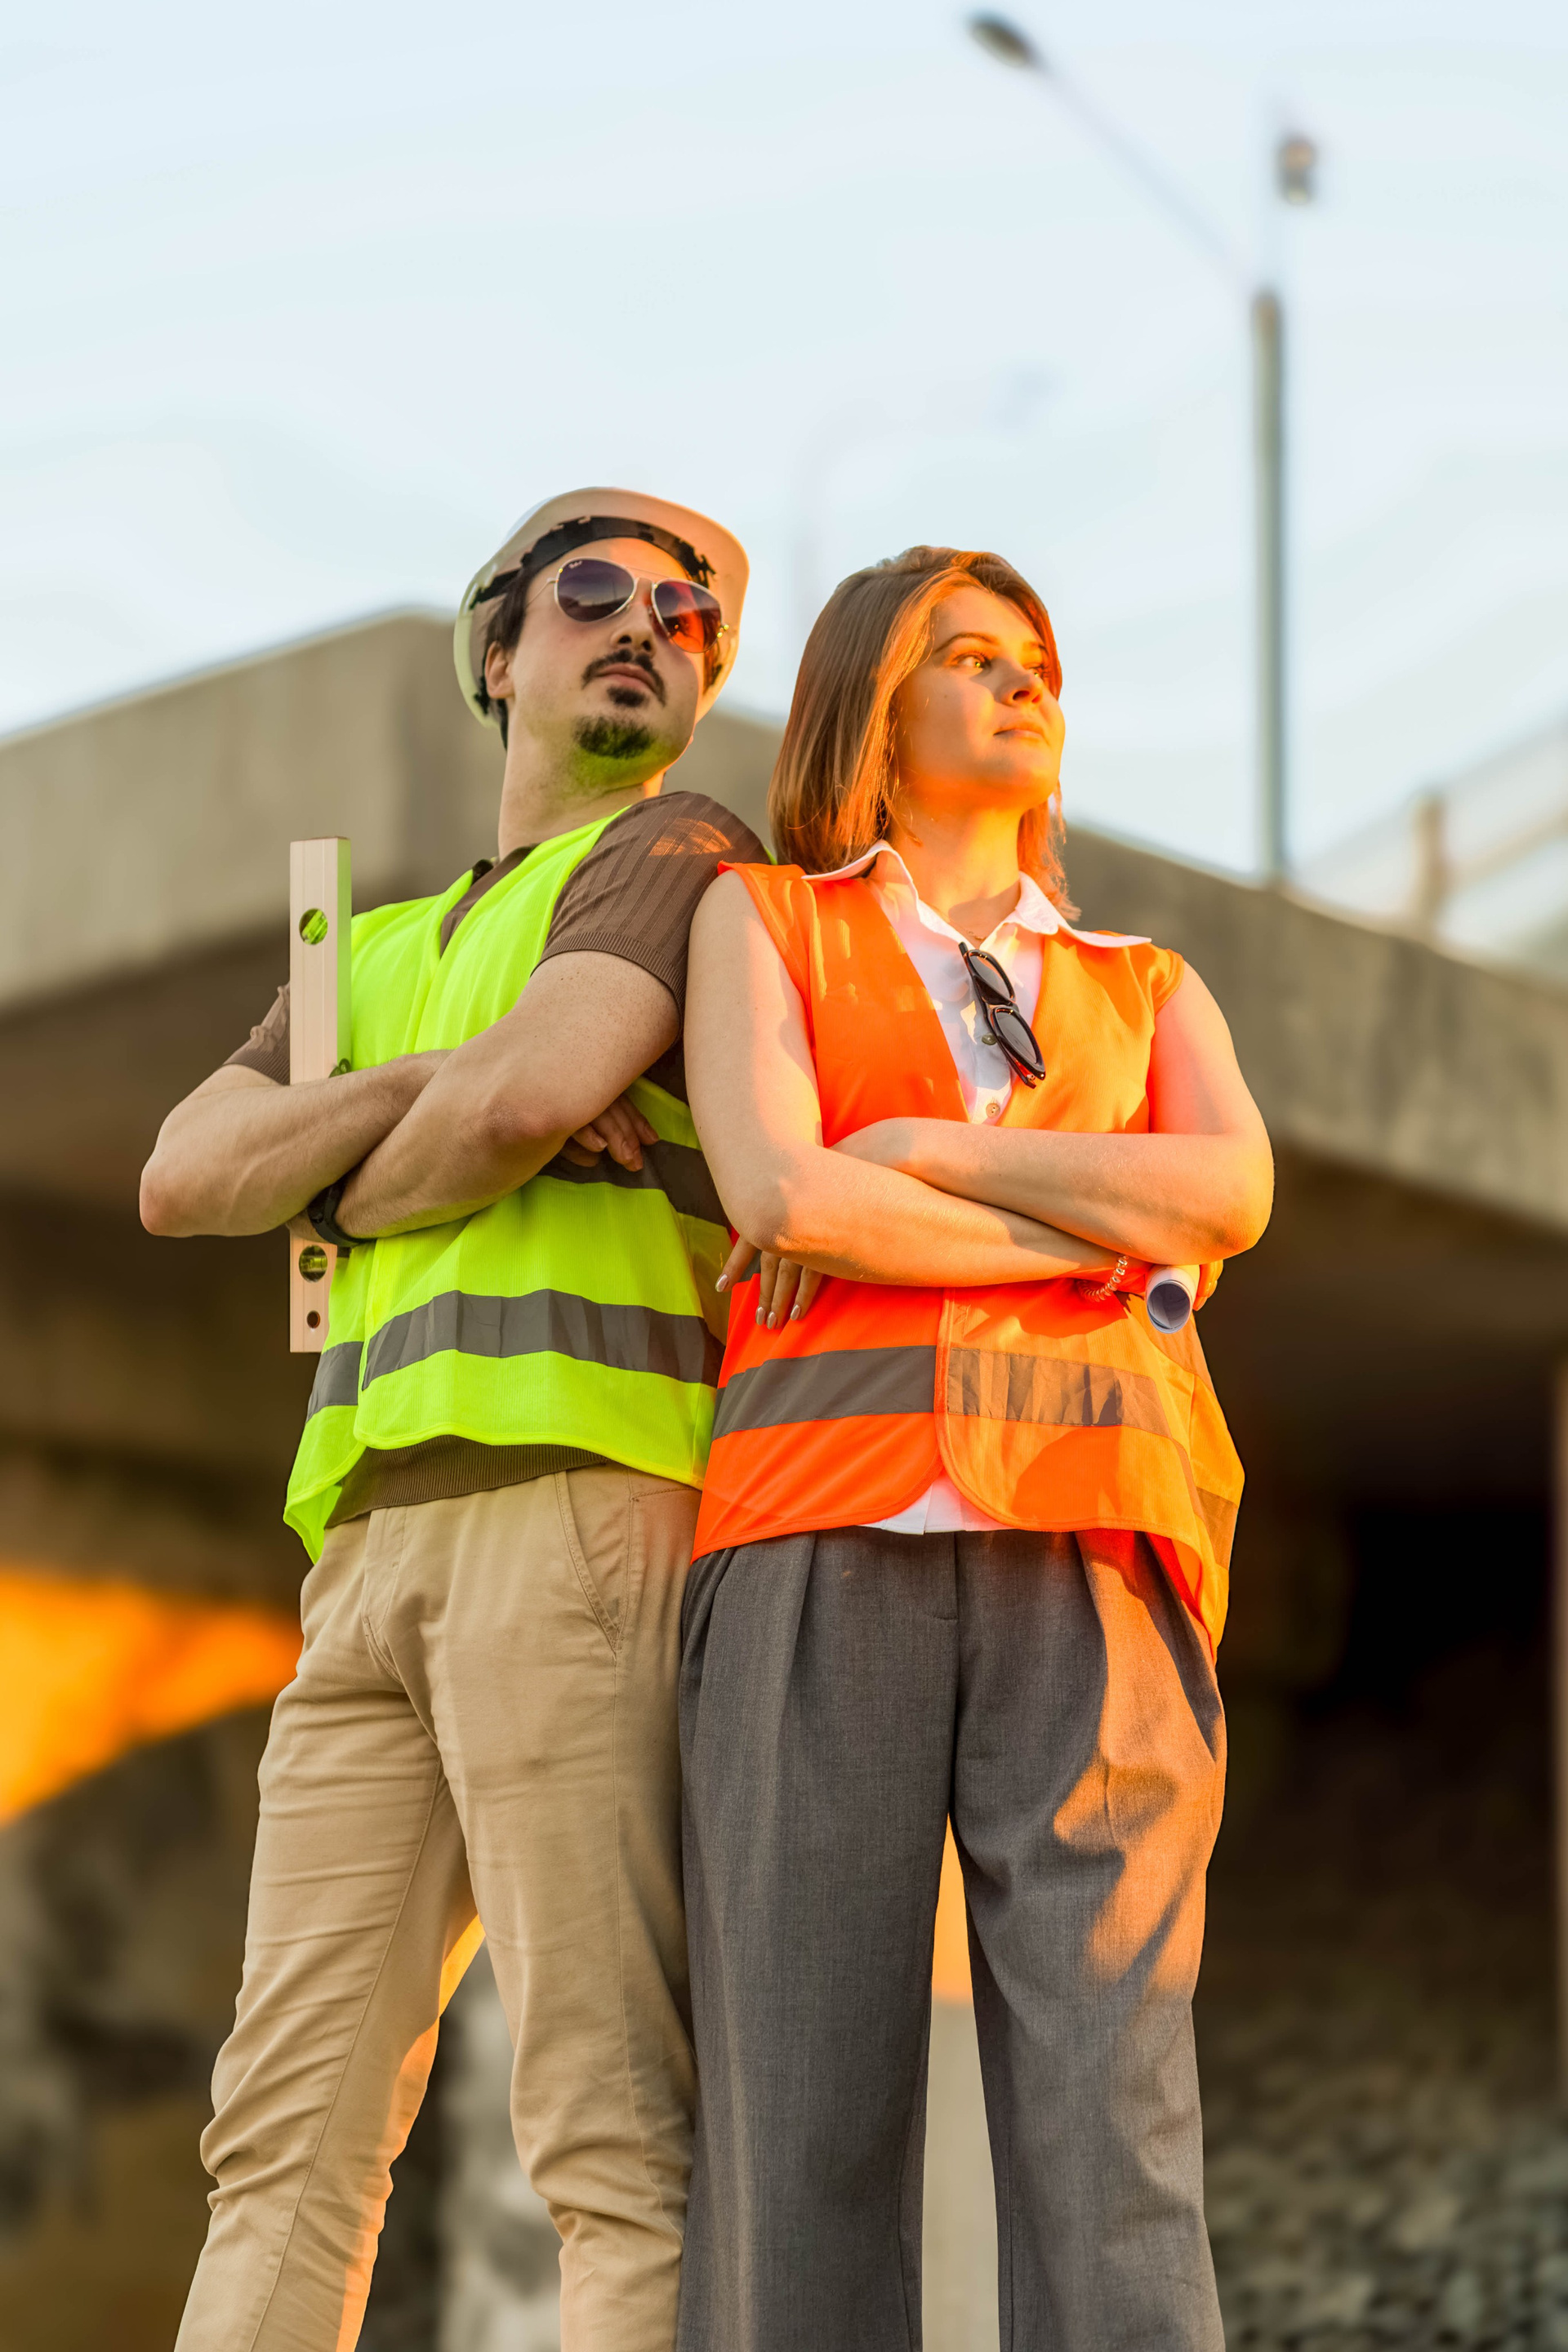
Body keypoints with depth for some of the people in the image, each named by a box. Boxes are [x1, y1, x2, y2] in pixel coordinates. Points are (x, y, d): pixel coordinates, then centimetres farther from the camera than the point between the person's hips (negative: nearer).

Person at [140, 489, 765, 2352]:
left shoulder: (679, 855, 9)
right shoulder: (383, 949, 30)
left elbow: (530, 1099, -11)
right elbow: (183, 1179, 13)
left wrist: (358, 1193, 9)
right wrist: (426, 1085, -2)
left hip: (583, 1496, -7)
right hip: (369, 1544, 7)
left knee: (615, 2119, -14)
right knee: (290, 2127, 0)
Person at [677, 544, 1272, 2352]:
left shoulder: (1145, 986, 25)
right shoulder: (763, 920, 18)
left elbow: (1235, 1192, 3)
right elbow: (780, 1201, -2)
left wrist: (918, 1148, -1)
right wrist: (1112, 1233, 2)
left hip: (1089, 1545, 2)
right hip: (832, 1539, -1)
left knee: (1106, 2090, -12)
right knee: (806, 2109, -10)